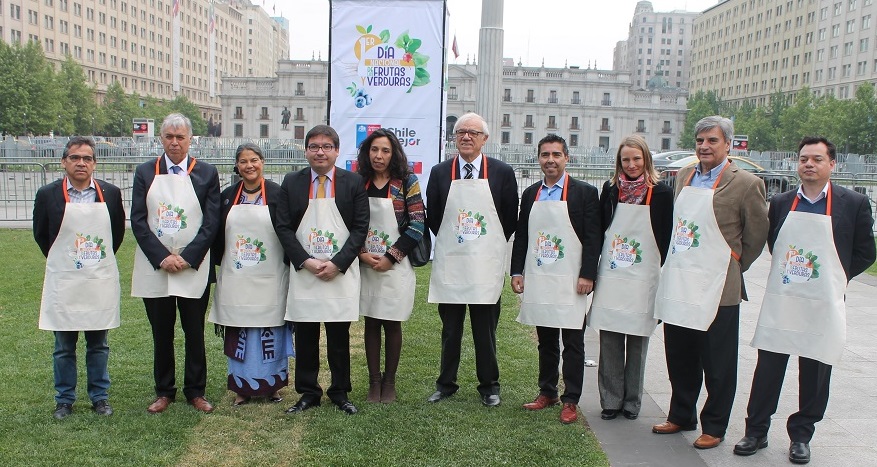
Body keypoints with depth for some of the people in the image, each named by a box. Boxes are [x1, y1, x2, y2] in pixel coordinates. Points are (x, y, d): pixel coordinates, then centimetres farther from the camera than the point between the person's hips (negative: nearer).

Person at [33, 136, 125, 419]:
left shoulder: (111, 193, 0)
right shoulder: (48, 195, -4)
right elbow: (40, 235, 8)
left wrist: (102, 260, 11)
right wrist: (61, 261, 11)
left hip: (101, 282, 1)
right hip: (63, 283, -1)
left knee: (98, 345, 11)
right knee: (64, 347, 9)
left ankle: (100, 396, 24)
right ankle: (64, 399, 24)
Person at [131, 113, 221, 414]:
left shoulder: (207, 173, 2)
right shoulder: (145, 172, 6)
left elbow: (212, 222, -3)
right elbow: (137, 220, 0)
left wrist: (187, 258, -12)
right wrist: (162, 257, -12)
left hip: (194, 268, -1)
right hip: (154, 268, 1)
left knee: (195, 333, 7)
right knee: (161, 333, 11)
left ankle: (196, 391, 20)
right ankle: (164, 391, 24)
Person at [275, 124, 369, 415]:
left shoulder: (353, 183, 1)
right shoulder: (292, 183, 5)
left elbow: (361, 228, -2)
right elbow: (283, 227, 1)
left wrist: (337, 263, -12)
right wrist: (306, 261, -10)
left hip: (341, 273, -1)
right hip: (303, 272, 1)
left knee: (339, 337, 7)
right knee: (305, 337, 8)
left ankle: (340, 393, 21)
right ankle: (308, 393, 22)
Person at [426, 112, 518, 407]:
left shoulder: (502, 172, 0)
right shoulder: (440, 172, 4)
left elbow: (511, 218, 4)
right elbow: (432, 217, 10)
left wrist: (492, 247, 5)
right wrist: (449, 241, 8)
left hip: (486, 264, -1)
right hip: (449, 263, 2)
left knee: (486, 329, 7)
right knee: (450, 328, 11)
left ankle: (489, 386, 22)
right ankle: (446, 384, 24)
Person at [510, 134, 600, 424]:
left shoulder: (585, 192, -3)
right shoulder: (530, 194, 10)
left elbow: (593, 237, -6)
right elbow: (521, 235, 13)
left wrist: (587, 276, -13)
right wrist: (517, 272, 6)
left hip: (570, 282, -4)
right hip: (538, 280, 4)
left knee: (573, 343, 2)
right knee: (545, 341, 15)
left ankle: (570, 401, 11)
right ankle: (547, 392, 27)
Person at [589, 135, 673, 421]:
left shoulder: (661, 193, -2)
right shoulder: (610, 189, 5)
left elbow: (667, 238, -1)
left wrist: (664, 276, -5)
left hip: (643, 280, -2)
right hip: (610, 277, 2)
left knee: (637, 343, 7)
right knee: (609, 343, 4)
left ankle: (632, 402, 20)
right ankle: (611, 401, 16)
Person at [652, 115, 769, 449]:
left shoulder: (745, 183, -9)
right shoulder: (683, 177, 9)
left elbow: (756, 236, -3)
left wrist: (733, 269, 4)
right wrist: (672, 266, 13)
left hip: (716, 289, -6)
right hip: (677, 283, 6)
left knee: (717, 365, 8)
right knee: (679, 359, 17)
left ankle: (714, 427, 22)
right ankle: (681, 416, 34)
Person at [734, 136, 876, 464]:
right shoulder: (780, 203, 6)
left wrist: (834, 279, 0)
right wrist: (788, 272, 4)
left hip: (823, 305, -1)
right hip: (779, 302, 2)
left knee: (815, 373, 9)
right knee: (767, 369, 6)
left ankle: (801, 435, 25)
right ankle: (756, 431, 18)